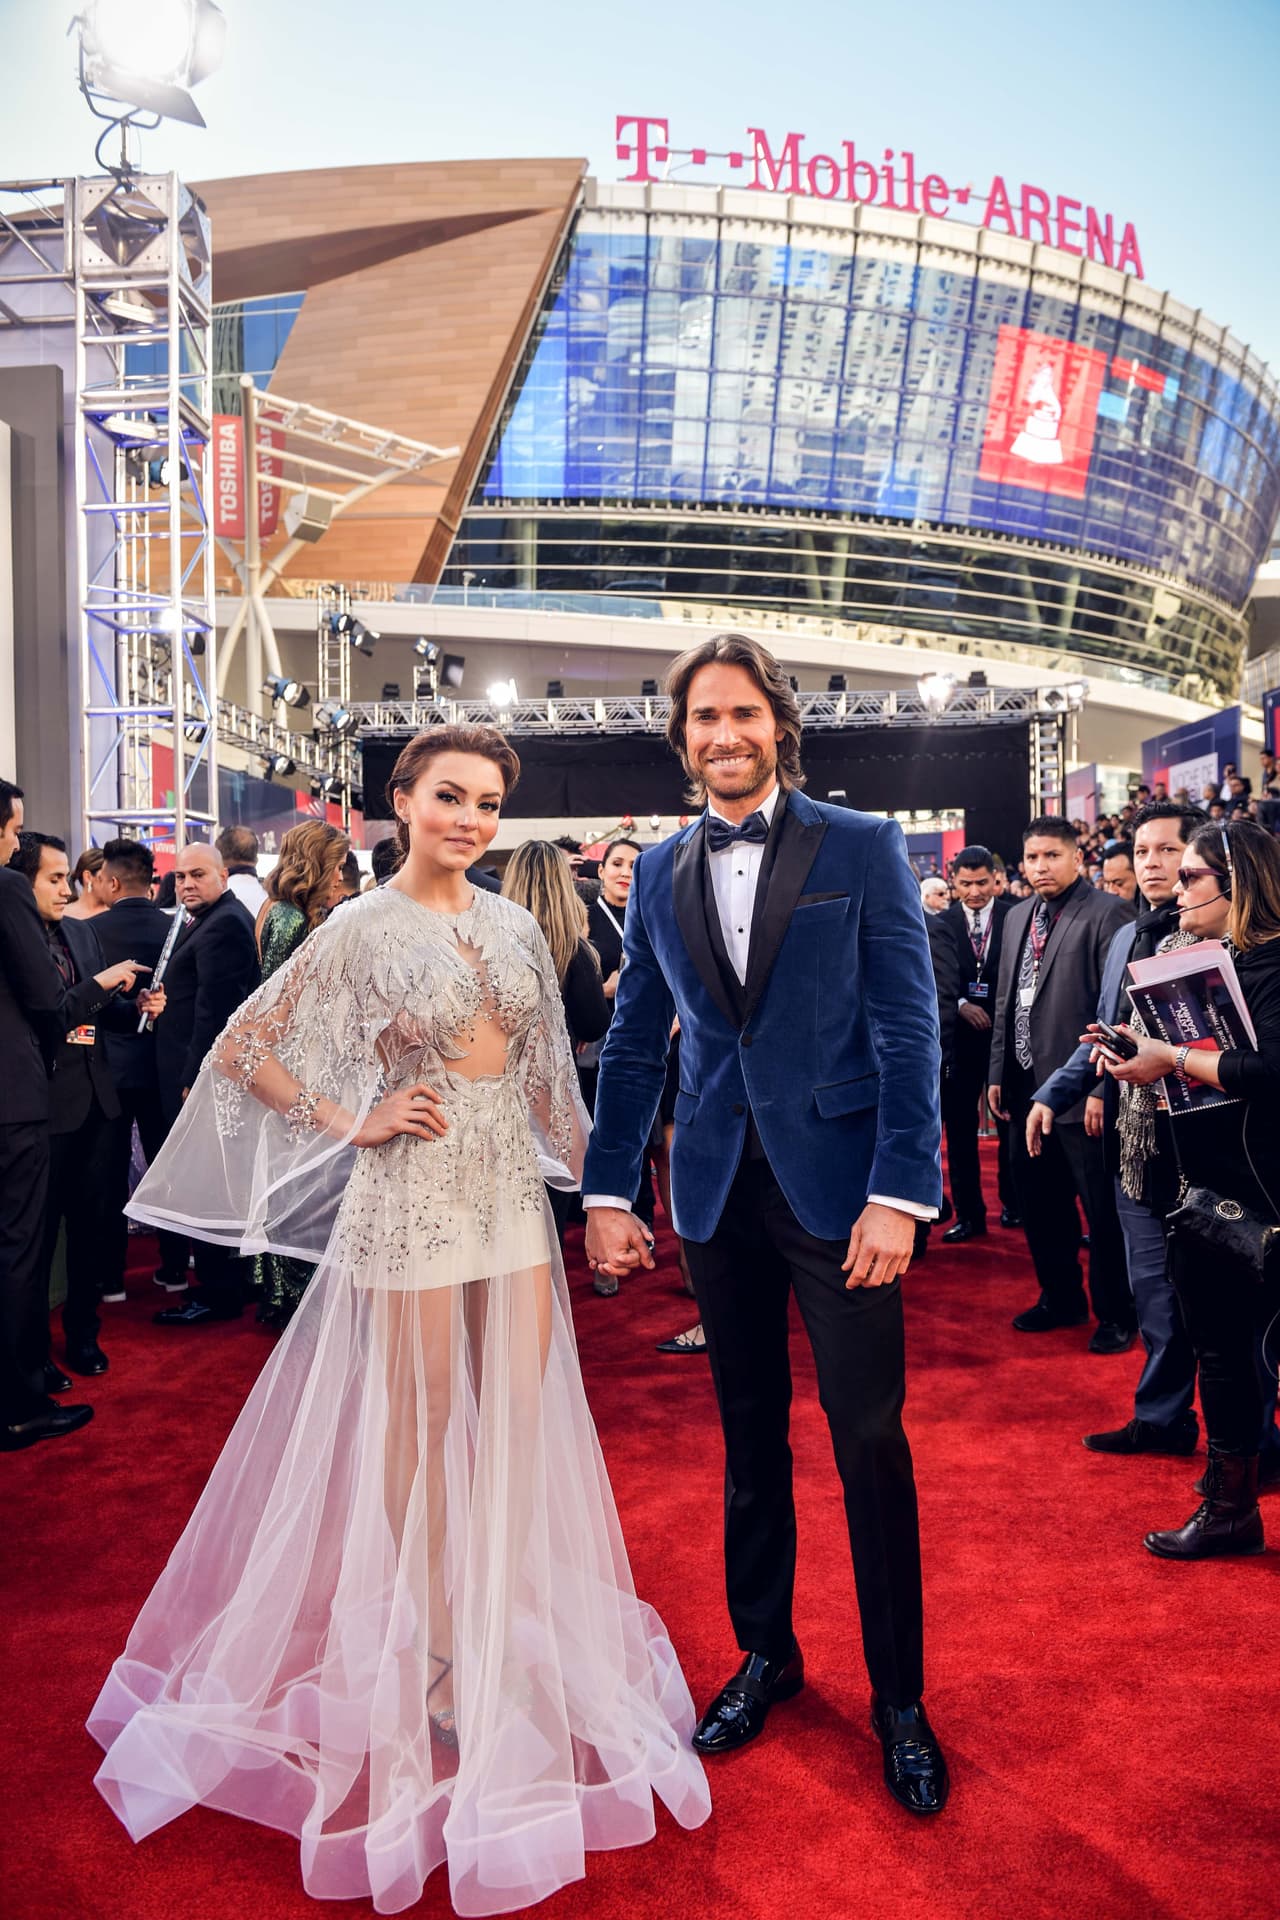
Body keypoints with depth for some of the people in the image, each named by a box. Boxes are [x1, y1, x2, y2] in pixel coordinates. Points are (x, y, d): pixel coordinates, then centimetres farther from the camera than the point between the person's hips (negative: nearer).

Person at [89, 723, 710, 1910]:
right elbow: (242, 1052, -4)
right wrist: (353, 1125, -9)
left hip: (513, 1188, 5)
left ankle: (511, 1634, 29)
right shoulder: (364, 929, -8)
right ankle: (431, 1653, 26)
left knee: (522, 1421, 10)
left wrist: (590, 1176, 12)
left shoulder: (514, 924, 7)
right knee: (423, 1432, 8)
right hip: (412, 1197, -5)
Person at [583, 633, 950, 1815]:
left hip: (837, 1181, -3)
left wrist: (899, 1190, -14)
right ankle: (765, 1654, 34)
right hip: (718, 1188, 3)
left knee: (870, 1441, 4)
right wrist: (607, 1190, 9)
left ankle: (900, 1699, 22)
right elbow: (634, 1043, 11)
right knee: (750, 1435, 15)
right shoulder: (659, 873, 7)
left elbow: (908, 1028, -7)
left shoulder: (863, 849, -3)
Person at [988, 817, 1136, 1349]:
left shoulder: (1106, 912, -9)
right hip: (1026, 1087, 7)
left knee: (1102, 1209, 4)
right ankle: (1060, 1298, 33)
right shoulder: (1017, 917, 14)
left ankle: (1116, 1314, 20)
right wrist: (998, 1072, 14)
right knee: (1038, 1201, 16)